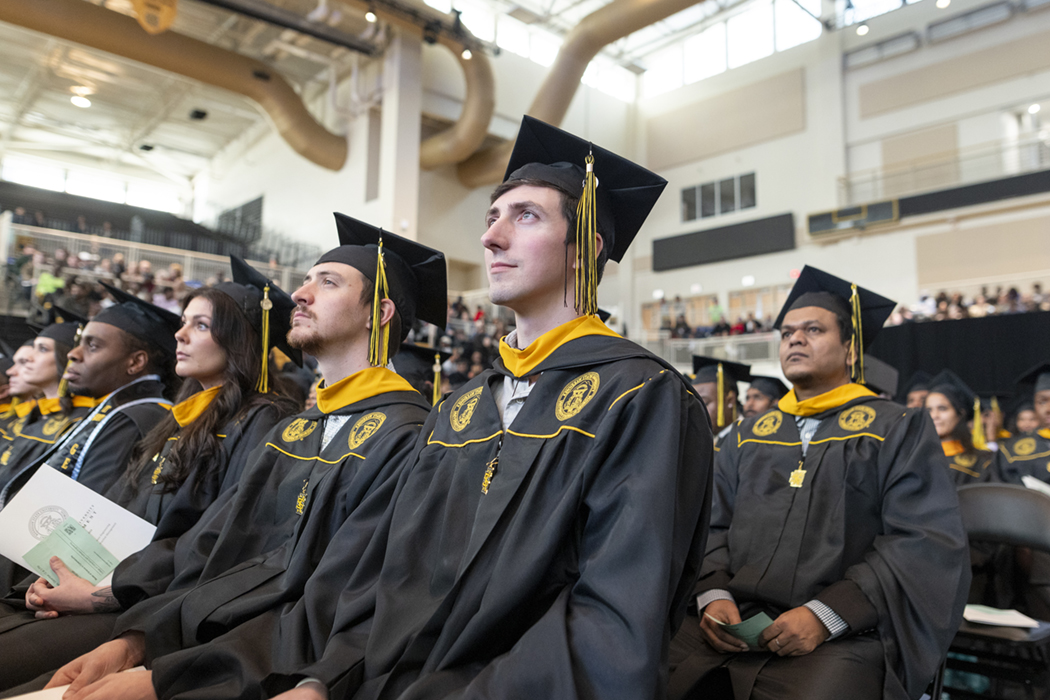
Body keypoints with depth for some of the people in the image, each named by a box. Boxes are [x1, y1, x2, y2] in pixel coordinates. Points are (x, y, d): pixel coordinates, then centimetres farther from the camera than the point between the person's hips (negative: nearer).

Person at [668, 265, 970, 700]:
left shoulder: (898, 430, 7)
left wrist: (825, 615, -15)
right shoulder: (752, 433, 18)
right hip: (731, 623, 3)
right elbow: (713, 524, 13)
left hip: (841, 636, -2)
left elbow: (926, 544, -4)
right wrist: (713, 594, -7)